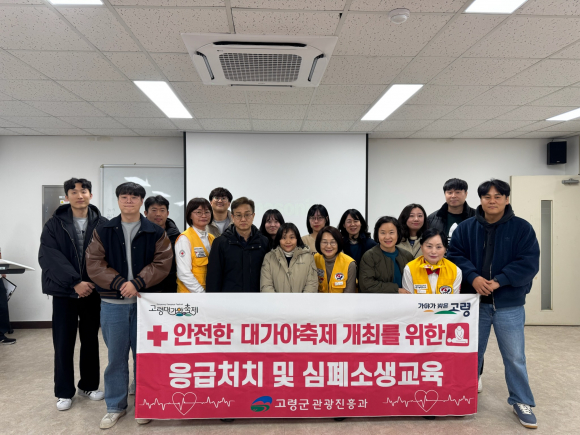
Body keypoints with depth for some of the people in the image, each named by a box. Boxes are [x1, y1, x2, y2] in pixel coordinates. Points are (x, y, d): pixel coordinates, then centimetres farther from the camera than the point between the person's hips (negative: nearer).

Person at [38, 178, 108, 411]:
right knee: (63, 343, 7)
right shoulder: (54, 224, -2)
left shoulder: (102, 224, -1)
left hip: (92, 291, 1)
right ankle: (64, 392, 23)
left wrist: (94, 282, -16)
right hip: (64, 291, -1)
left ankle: (88, 385, 28)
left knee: (90, 340, 12)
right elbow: (48, 256, -12)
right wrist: (74, 282, -21)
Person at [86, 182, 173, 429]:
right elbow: (94, 264, -3)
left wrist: (137, 283, -18)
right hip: (112, 303, 1)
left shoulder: (156, 233, 1)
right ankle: (115, 407, 27)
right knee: (116, 355, 11)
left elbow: (162, 263, -6)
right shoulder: (103, 231, 4)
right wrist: (119, 283, -15)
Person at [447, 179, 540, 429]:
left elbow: (529, 262, -11)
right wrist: (473, 277, -20)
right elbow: (455, 255, -4)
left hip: (509, 304, -1)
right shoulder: (465, 227, 0)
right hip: (475, 302, 2)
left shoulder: (522, 228, -5)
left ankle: (521, 402, 30)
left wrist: (499, 281, -20)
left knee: (514, 355, 9)